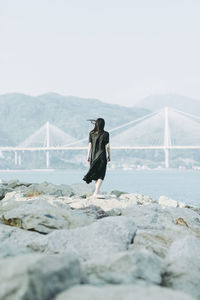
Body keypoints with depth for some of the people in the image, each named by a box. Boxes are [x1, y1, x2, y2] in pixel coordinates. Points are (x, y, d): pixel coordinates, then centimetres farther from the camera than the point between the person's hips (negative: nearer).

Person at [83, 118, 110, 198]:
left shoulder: (91, 133, 1)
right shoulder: (105, 134, -7)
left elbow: (90, 145, 2)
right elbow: (107, 146, -5)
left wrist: (88, 156, 6)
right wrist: (109, 155, 8)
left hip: (93, 156, 4)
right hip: (102, 155, -4)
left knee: (95, 174, 15)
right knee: (101, 175, -2)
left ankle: (97, 191, 21)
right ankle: (96, 192, -11)